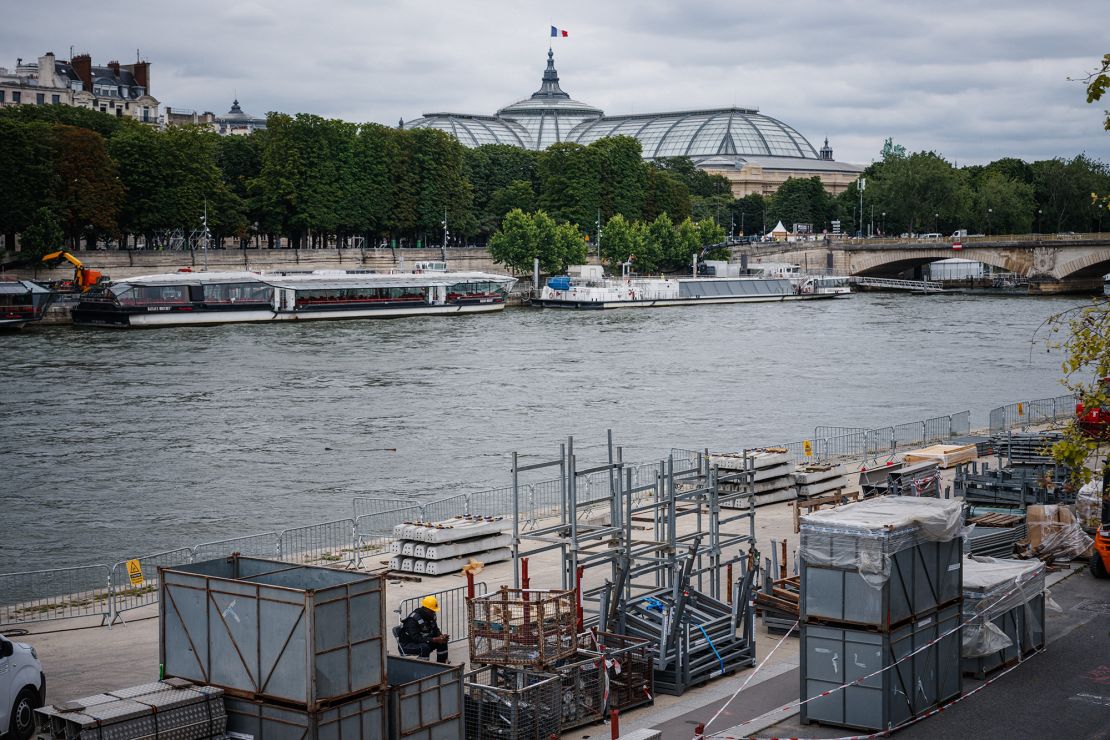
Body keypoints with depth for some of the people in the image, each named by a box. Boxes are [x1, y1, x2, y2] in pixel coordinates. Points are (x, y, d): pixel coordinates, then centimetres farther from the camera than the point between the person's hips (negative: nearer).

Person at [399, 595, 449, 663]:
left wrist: (442, 636, -16)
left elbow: (436, 631, 9)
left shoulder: (431, 617, 0)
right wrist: (434, 640, -36)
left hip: (423, 641, 8)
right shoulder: (413, 619, -26)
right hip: (408, 646, -8)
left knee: (443, 642, -6)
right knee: (424, 647, -36)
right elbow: (416, 638, -32)